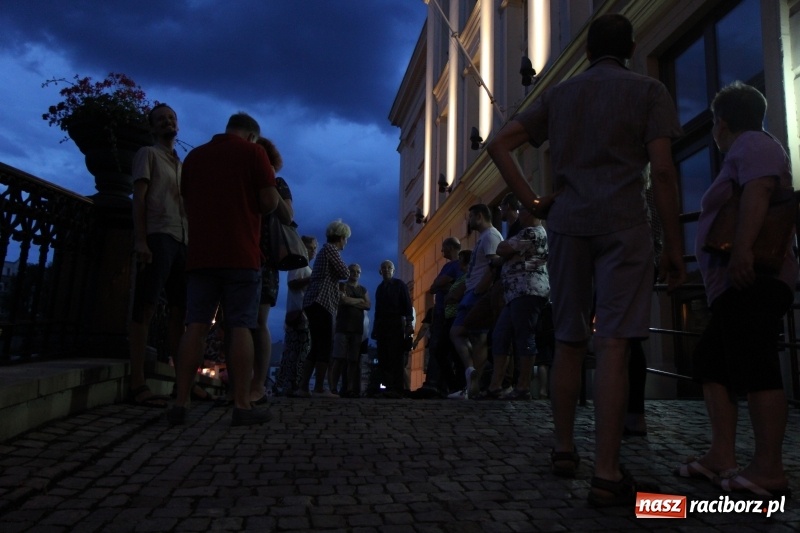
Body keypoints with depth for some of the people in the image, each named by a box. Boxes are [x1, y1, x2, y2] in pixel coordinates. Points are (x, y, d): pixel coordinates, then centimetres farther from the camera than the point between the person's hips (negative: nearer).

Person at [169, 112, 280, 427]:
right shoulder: (253, 152, 2)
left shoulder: (194, 156, 18)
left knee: (196, 326, 3)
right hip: (241, 255, -4)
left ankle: (180, 403, -1)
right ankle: (242, 405, -6)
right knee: (240, 328, -5)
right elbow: (270, 203, -5)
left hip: (201, 254, 5)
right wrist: (271, 186, 15)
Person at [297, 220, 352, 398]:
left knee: (317, 347, 7)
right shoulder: (330, 248, -3)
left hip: (315, 302, 10)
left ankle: (303, 388, 5)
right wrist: (342, 267, 11)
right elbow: (345, 273, -7)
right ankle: (320, 389, -10)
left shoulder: (325, 249, 26)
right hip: (321, 302, -10)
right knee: (325, 346, -10)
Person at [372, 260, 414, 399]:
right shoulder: (380, 288, 22)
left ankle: (397, 389, -18)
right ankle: (389, 387, -4)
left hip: (396, 325, -5)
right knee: (383, 359, -4)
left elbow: (407, 305, 0)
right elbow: (378, 309, 17)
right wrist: (375, 328, 9)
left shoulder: (400, 285, 9)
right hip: (382, 326, 5)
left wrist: (409, 323, -13)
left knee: (395, 357, -13)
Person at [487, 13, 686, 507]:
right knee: (613, 346, -7)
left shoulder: (559, 94, 17)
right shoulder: (650, 90, 7)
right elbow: (663, 173, -3)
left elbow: (500, 146, 9)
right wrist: (675, 248, -1)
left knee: (569, 341, 11)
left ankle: (565, 449, 20)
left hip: (567, 223, 3)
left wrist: (532, 201, 8)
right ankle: (608, 475, -5)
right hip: (623, 224, -3)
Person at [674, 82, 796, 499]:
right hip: (738, 284, 11)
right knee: (711, 358, 7)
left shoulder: (751, 144, -1)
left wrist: (742, 249, -30)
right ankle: (722, 456, 6)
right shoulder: (751, 148, 29)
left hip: (750, 279, -11)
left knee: (754, 365, -13)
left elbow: (757, 191, -19)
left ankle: (768, 470, -10)